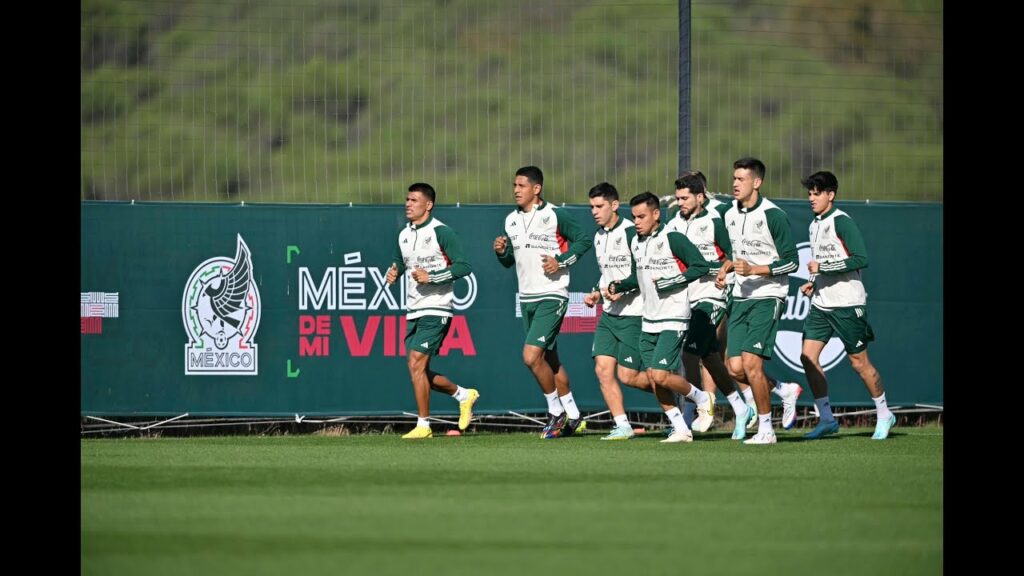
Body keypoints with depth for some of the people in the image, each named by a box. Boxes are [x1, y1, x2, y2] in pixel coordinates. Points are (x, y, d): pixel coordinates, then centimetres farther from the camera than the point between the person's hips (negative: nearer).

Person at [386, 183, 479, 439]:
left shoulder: (441, 232, -9)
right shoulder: (404, 235, 13)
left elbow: (463, 266, -13)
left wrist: (431, 276, -21)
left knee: (416, 364, -16)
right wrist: (393, 273, 4)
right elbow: (399, 262, 27)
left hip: (435, 310, -8)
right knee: (419, 371, 7)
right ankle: (463, 395, 30)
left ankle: (423, 425, -9)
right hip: (413, 312, 8)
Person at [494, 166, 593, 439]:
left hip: (552, 296, -8)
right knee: (550, 360, 12)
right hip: (527, 299, 8)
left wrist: (561, 261, -15)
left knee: (531, 356, -17)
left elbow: (583, 239, -5)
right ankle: (573, 417, 23)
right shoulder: (511, 220, 10)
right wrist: (501, 251, -3)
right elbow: (509, 260, 18)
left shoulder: (554, 216, -10)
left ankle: (556, 412, -1)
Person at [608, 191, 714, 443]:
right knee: (653, 377, 2)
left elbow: (701, 266, -15)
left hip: (673, 319, -8)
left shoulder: (673, 239, -12)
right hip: (649, 320, 8)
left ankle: (701, 398, 10)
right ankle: (681, 429, 11)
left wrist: (670, 283, -18)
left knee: (661, 376, -16)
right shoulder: (636, 243, 11)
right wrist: (618, 287, 7)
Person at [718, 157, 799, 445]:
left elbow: (791, 261, -11)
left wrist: (753, 269, -21)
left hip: (767, 297, -7)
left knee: (751, 363, -17)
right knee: (735, 369, -3)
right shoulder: (730, 216, 11)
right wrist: (726, 269, 7)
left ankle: (766, 429, -4)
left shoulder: (773, 215, -11)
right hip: (740, 297, 7)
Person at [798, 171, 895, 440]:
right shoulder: (815, 225, 13)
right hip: (820, 304, 8)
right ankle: (826, 419, 1)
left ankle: (884, 415, 18)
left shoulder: (842, 222, -13)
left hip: (846, 304, -8)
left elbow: (860, 259, -22)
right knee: (808, 356, -5)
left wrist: (822, 267, -22)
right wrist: (812, 283, 10)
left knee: (859, 361, 0)